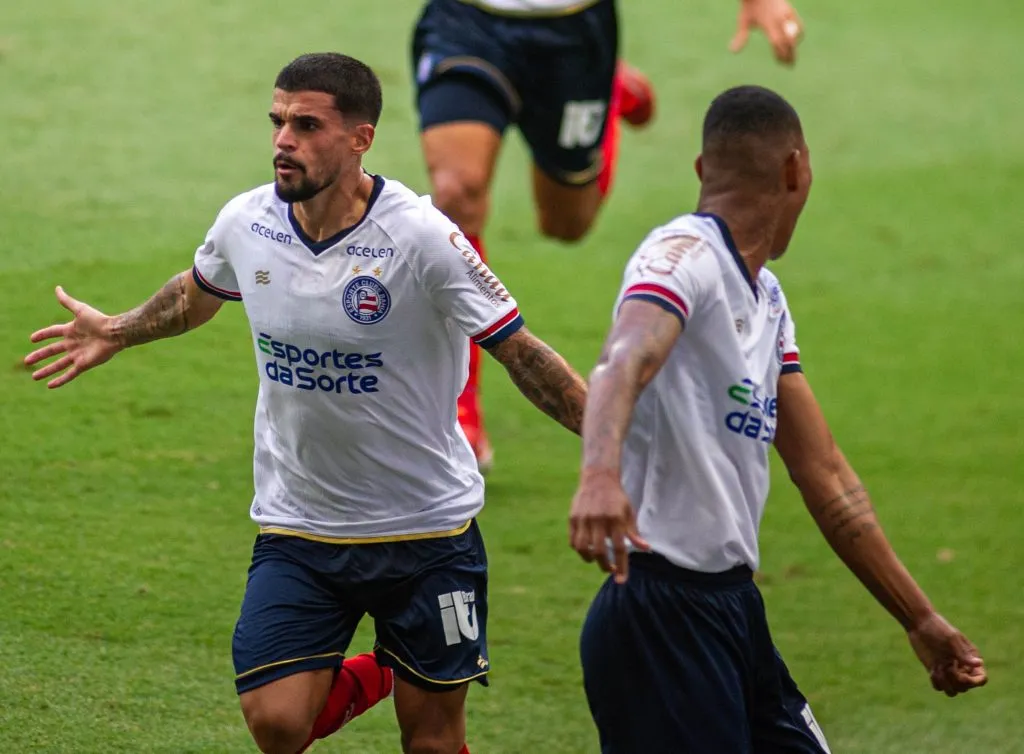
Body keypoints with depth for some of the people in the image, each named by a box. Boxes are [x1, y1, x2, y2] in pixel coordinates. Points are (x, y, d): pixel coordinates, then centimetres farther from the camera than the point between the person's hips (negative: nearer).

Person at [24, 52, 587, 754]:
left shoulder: (422, 237, -20)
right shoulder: (246, 222, -6)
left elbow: (521, 353, -15)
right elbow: (197, 293, 19)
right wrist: (118, 332, 29)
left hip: (427, 531, -3)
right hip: (297, 529, 3)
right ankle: (366, 677, 23)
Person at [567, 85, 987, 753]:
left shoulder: (767, 299, 16)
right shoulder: (686, 254, -12)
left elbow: (825, 476, 23)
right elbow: (624, 363, -34)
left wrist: (921, 620, 25)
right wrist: (601, 474, -55)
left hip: (734, 605, 9)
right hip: (662, 616, -9)